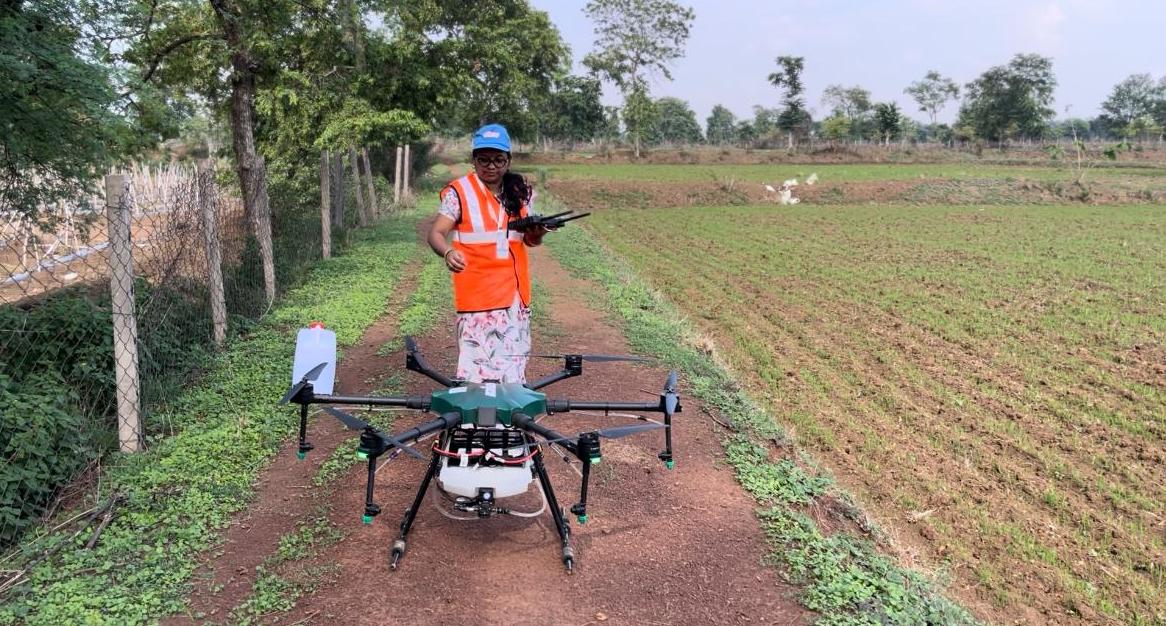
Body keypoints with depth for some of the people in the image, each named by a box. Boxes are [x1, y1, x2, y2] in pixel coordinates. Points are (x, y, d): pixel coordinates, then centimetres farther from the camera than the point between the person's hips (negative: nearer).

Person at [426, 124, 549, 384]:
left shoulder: (521, 192, 8)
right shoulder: (459, 192, -6)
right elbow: (436, 233, -13)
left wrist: (537, 233, -8)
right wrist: (448, 252, -35)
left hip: (515, 294, 5)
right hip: (476, 296, -5)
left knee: (513, 374, 10)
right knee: (475, 373, -9)